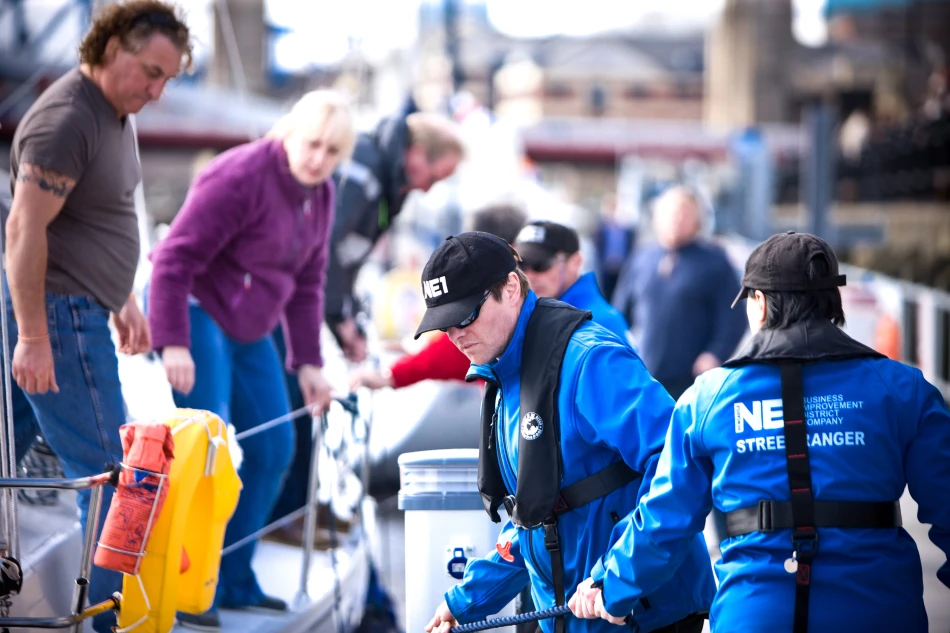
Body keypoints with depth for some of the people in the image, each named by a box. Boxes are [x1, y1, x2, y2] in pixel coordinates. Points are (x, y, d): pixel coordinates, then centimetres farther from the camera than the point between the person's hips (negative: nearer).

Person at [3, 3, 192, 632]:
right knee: (108, 471, -5)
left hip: (80, 310, 10)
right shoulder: (66, 119, -18)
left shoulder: (117, 114, 13)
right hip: (55, 317, -10)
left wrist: (125, 299, 26)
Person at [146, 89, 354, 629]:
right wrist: (172, 343, -25)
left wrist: (307, 362, 7)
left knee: (273, 449, 8)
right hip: (197, 313, -9)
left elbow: (308, 282, 12)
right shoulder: (239, 178, -21)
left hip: (249, 330, 9)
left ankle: (234, 580, 18)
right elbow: (175, 258, -21)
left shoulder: (319, 195, 5)